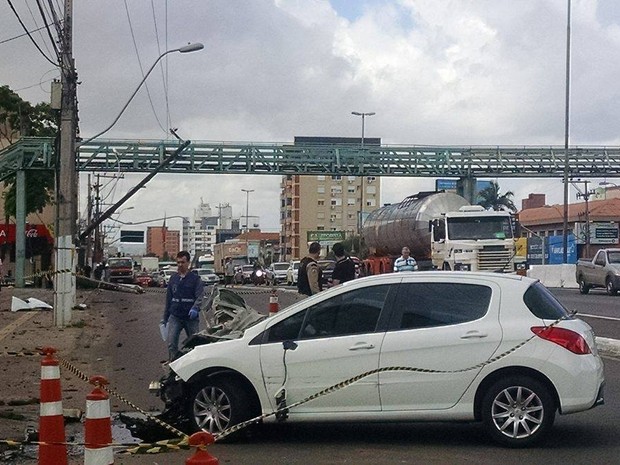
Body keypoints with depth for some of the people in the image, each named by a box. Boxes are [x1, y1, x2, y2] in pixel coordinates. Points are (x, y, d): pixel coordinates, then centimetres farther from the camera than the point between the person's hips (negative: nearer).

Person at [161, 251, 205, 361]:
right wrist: (165, 318, 17)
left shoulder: (195, 278, 0)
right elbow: (168, 299, 16)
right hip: (175, 317, 2)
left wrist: (195, 308, -31)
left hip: (191, 318, -2)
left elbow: (199, 296, -11)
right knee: (171, 344, -10)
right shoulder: (173, 278, 11)